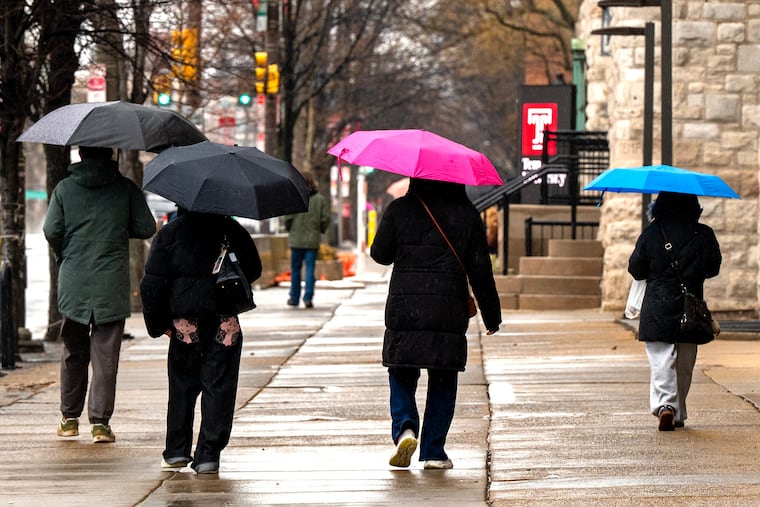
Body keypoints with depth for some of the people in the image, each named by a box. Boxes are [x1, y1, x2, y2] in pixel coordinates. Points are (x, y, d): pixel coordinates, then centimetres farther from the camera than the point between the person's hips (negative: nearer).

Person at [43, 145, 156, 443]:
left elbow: (51, 230, -2)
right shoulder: (126, 188, 0)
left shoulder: (64, 189, 2)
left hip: (73, 282, 1)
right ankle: (100, 421, -4)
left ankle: (70, 418, 20)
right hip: (112, 284, -1)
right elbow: (147, 228, -1)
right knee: (105, 354, 1)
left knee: (73, 351, 13)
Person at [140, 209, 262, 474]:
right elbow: (253, 269, 10)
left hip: (185, 323, 0)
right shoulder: (232, 230, 3)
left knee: (182, 386, 14)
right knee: (218, 387, 2)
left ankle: (177, 451, 17)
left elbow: (152, 283, -1)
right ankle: (208, 455, -2)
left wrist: (159, 323, 7)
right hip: (224, 322, 0)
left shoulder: (169, 233, 2)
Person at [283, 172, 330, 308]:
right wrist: (321, 230, 15)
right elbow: (325, 218, -2)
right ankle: (308, 298, -7)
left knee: (295, 268, 10)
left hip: (296, 239, -1)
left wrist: (290, 230, 10)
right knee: (310, 268, 2)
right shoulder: (320, 199, -1)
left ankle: (294, 298, 17)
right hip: (313, 240, 1)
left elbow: (287, 218, -9)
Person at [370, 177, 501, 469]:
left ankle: (404, 428, -13)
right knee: (442, 381, 11)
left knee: (402, 376, 13)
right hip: (450, 313, 0)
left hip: (403, 311, 0)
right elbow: (480, 270, 2)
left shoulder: (399, 210, 0)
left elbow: (380, 254, 7)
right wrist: (492, 314, 9)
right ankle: (434, 452, 9)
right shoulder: (467, 215, 1)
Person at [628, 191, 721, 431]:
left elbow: (635, 269, 0)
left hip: (657, 310, -2)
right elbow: (713, 268, 7)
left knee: (661, 361, -3)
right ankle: (678, 414, 22)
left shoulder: (651, 234, -7)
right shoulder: (704, 235, -4)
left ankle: (664, 404, -24)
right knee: (684, 364, 15)